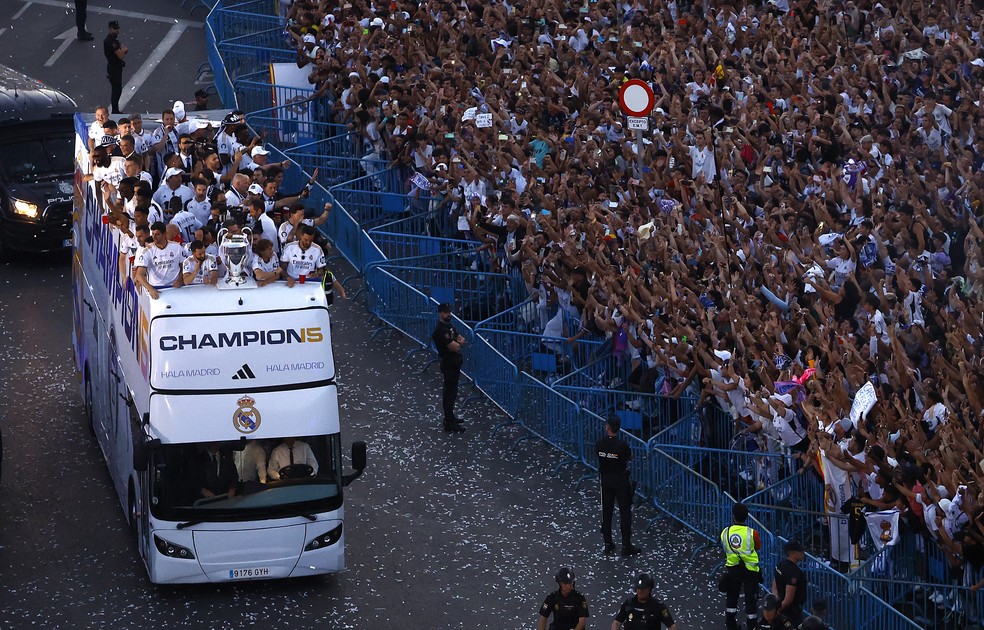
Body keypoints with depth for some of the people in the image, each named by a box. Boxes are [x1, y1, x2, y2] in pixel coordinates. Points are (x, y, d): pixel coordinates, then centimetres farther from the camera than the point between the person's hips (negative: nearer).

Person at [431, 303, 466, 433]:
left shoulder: (449, 326, 11)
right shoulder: (440, 330, -22)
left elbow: (461, 339, 12)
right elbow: (455, 347, -26)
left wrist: (458, 342, -11)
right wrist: (459, 343, -3)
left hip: (455, 364, 10)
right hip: (449, 365, -10)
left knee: (451, 392, 20)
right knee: (450, 393, -6)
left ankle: (449, 417, 34)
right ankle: (449, 424, -3)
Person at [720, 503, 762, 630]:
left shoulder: (725, 532, -8)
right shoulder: (752, 533, -16)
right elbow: (758, 547, 2)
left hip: (732, 569, 3)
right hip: (750, 570, -3)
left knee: (731, 597, 19)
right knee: (750, 598, 6)